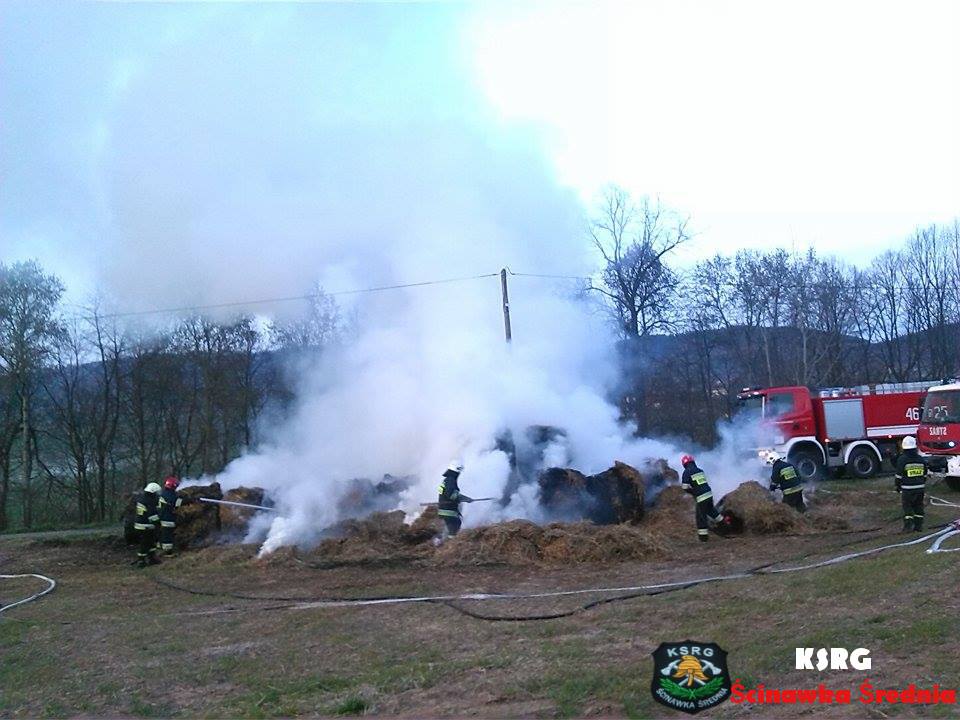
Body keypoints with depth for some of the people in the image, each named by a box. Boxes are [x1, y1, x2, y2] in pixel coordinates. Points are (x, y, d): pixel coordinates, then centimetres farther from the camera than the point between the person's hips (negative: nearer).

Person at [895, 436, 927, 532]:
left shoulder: (902, 459, -12)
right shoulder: (920, 459, 4)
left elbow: (899, 476, -9)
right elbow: (924, 475, 14)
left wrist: (897, 487, 3)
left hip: (907, 489, -4)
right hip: (920, 487, 5)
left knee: (907, 506, 2)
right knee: (918, 506, 12)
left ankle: (908, 526, -1)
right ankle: (918, 526, 15)